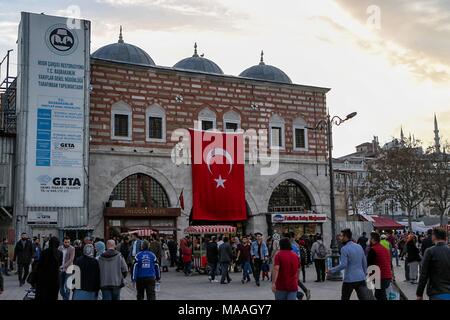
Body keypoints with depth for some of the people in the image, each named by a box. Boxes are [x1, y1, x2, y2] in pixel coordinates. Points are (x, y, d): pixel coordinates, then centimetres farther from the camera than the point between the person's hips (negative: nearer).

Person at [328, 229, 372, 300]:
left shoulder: (344, 249, -12)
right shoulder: (359, 247, 9)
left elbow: (343, 265, -17)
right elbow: (364, 262, 13)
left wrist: (332, 270, -7)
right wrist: (365, 273, 23)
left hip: (350, 279, -5)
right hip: (361, 278, 5)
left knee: (344, 298, 13)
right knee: (365, 298, 0)